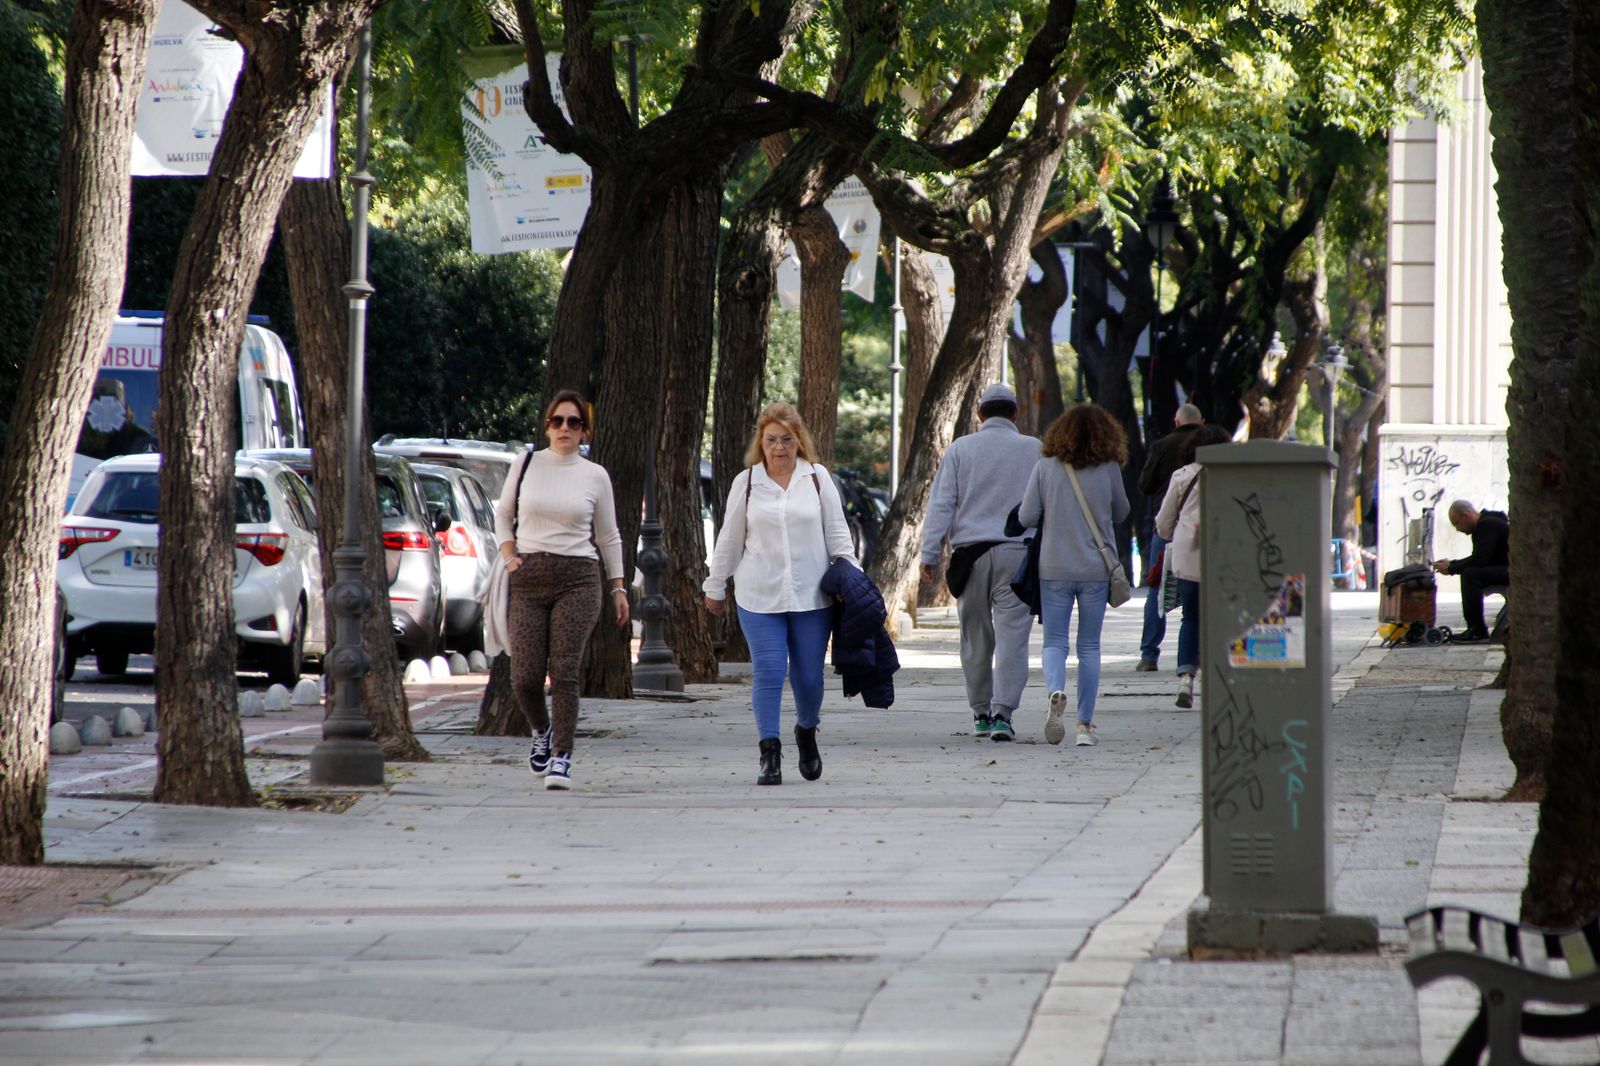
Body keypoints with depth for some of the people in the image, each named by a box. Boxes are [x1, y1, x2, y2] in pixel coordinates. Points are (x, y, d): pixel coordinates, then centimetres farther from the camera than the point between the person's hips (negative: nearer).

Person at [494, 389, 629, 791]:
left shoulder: (595, 477, 6)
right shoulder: (527, 465, 6)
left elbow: (609, 536, 14)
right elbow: (503, 515, 19)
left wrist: (618, 587, 13)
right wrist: (509, 555, 4)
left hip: (578, 578, -1)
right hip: (528, 577, 1)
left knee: (565, 672, -11)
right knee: (525, 675, -4)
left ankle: (561, 756, -7)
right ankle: (542, 732, 26)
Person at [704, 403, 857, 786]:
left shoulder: (818, 478, 5)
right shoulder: (746, 483, 6)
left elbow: (837, 534, 8)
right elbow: (729, 539, 13)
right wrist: (715, 588, 16)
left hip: (811, 596, 0)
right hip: (759, 596, 0)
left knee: (808, 677, 5)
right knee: (768, 673, -8)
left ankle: (807, 732, 32)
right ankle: (769, 753, -4)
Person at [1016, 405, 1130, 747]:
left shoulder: (1045, 468, -4)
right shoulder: (1108, 469, -4)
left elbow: (1025, 517, -4)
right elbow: (1120, 513, 9)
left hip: (1054, 570, 0)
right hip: (1095, 569, 0)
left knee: (1054, 641, 6)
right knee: (1089, 646, 10)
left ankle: (1055, 690, -24)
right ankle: (1085, 724, 9)